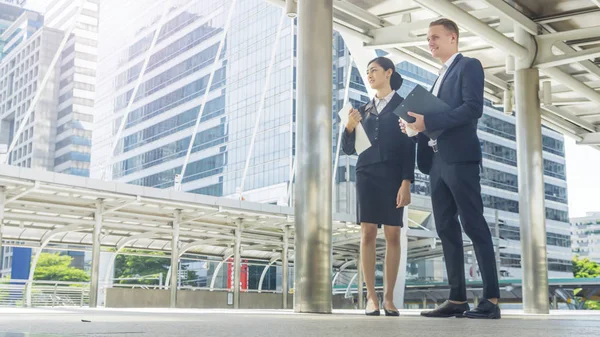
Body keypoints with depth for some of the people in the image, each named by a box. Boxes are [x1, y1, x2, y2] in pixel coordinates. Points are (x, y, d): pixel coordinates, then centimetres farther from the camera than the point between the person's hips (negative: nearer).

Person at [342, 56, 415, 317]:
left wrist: (406, 182, -12)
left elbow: (409, 147, -1)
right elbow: (348, 149, 14)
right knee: (367, 233, -4)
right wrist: (350, 127, -6)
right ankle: (371, 297, -2)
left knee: (392, 235, -4)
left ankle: (388, 298, 0)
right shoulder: (364, 110, 16)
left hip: (392, 176, -3)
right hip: (367, 174, 3)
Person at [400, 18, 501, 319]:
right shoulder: (440, 77, 25)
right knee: (446, 228, 4)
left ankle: (491, 299, -6)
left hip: (459, 158, -8)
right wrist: (417, 125, 2)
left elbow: (474, 107, -15)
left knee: (473, 224, -9)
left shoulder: (469, 66, 1)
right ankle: (457, 299, 7)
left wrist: (428, 121, -19)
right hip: (437, 161, 8)